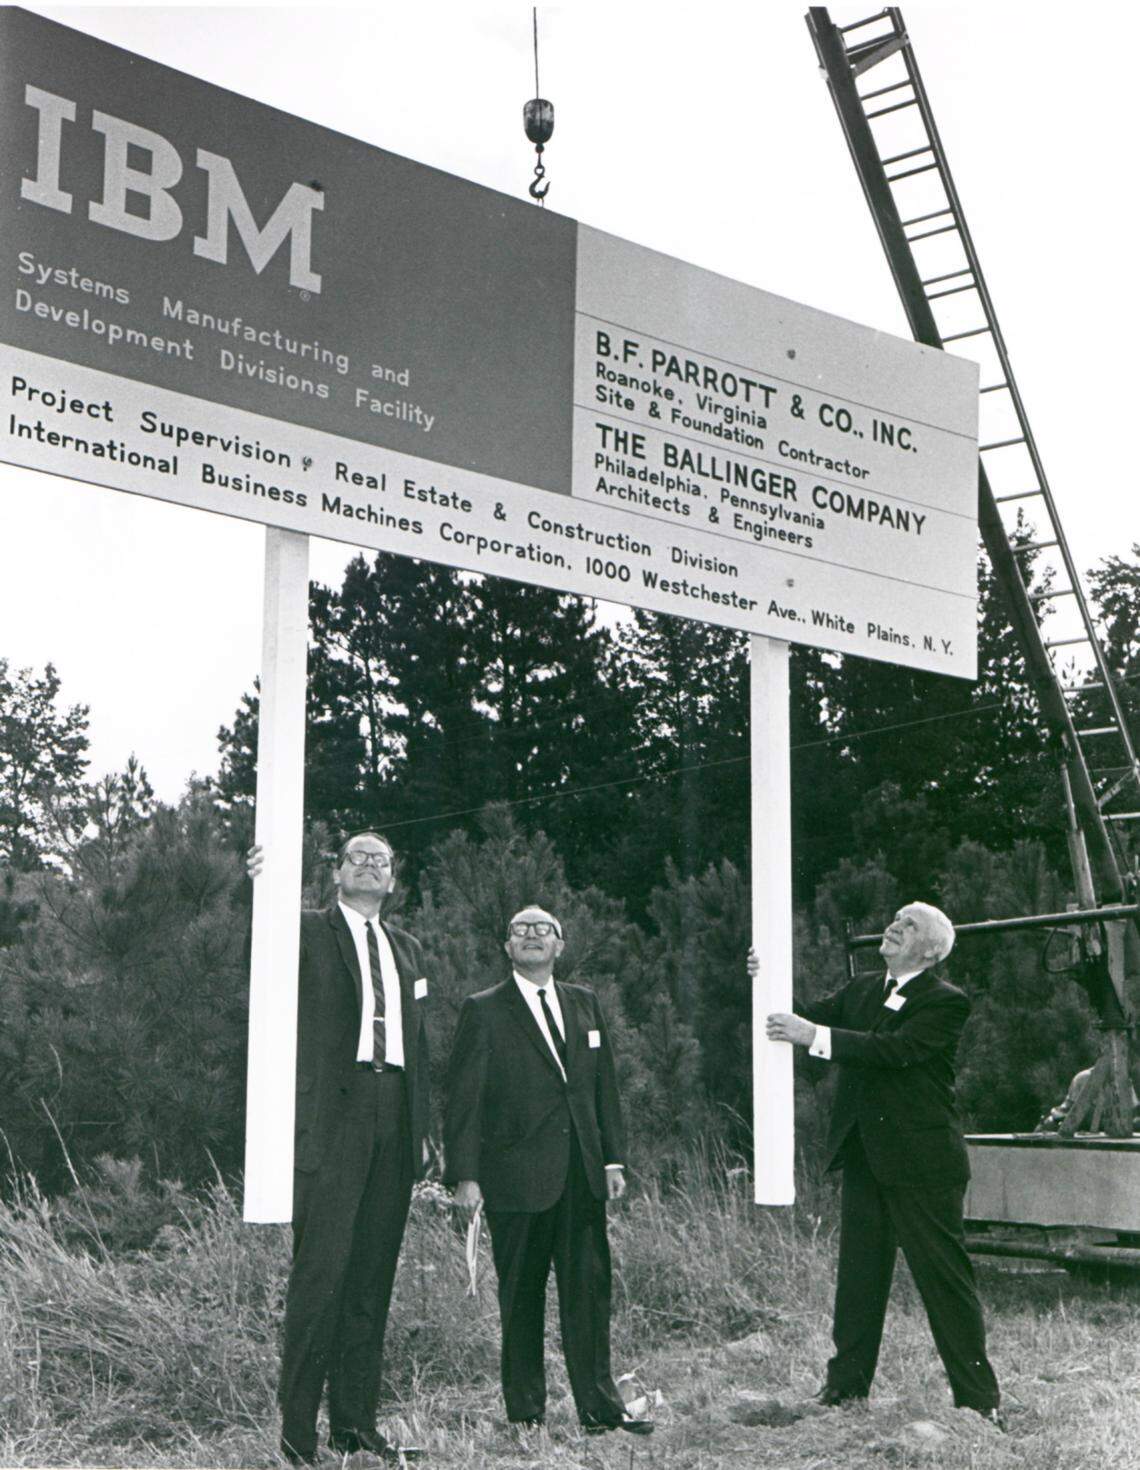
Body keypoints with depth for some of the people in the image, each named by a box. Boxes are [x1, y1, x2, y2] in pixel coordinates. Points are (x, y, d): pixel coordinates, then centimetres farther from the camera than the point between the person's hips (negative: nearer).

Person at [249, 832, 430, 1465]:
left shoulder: (407, 948, 22)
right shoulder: (307, 931, 6)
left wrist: (424, 1129, 14)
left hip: (393, 1121, 5)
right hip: (330, 1118, -5)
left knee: (372, 1276, 6)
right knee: (321, 1267, -10)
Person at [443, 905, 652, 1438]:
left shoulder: (585, 1004, 15)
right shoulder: (484, 1011, 0)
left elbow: (604, 1086, 16)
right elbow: (463, 1099, -3)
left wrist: (613, 1158, 10)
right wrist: (465, 1174, -9)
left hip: (581, 1175, 4)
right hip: (516, 1175, -4)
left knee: (589, 1289, 3)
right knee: (520, 1297, 4)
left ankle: (599, 1408, 8)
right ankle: (525, 1411, 13)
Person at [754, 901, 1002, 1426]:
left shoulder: (946, 1002, -8)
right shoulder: (862, 991, 14)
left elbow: (895, 1049, -22)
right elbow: (807, 1022, 9)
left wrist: (817, 1036, -26)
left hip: (921, 1161, -6)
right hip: (865, 1157, 6)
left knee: (945, 1275, -3)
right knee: (858, 1273, 12)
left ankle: (979, 1398, 5)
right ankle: (847, 1383, 22)